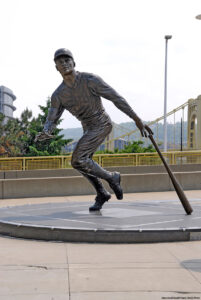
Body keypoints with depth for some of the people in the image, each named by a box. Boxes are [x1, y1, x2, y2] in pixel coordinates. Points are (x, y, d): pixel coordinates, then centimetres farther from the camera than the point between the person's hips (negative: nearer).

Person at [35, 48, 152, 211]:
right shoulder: (58, 95, -7)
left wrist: (137, 120, -20)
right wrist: (45, 133, -33)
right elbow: (51, 120, -7)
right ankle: (102, 194, 36)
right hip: (88, 127, 7)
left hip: (101, 124, -7)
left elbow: (116, 98, -21)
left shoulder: (91, 80, -24)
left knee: (77, 160, -19)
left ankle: (111, 178, 1)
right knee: (83, 163, 16)